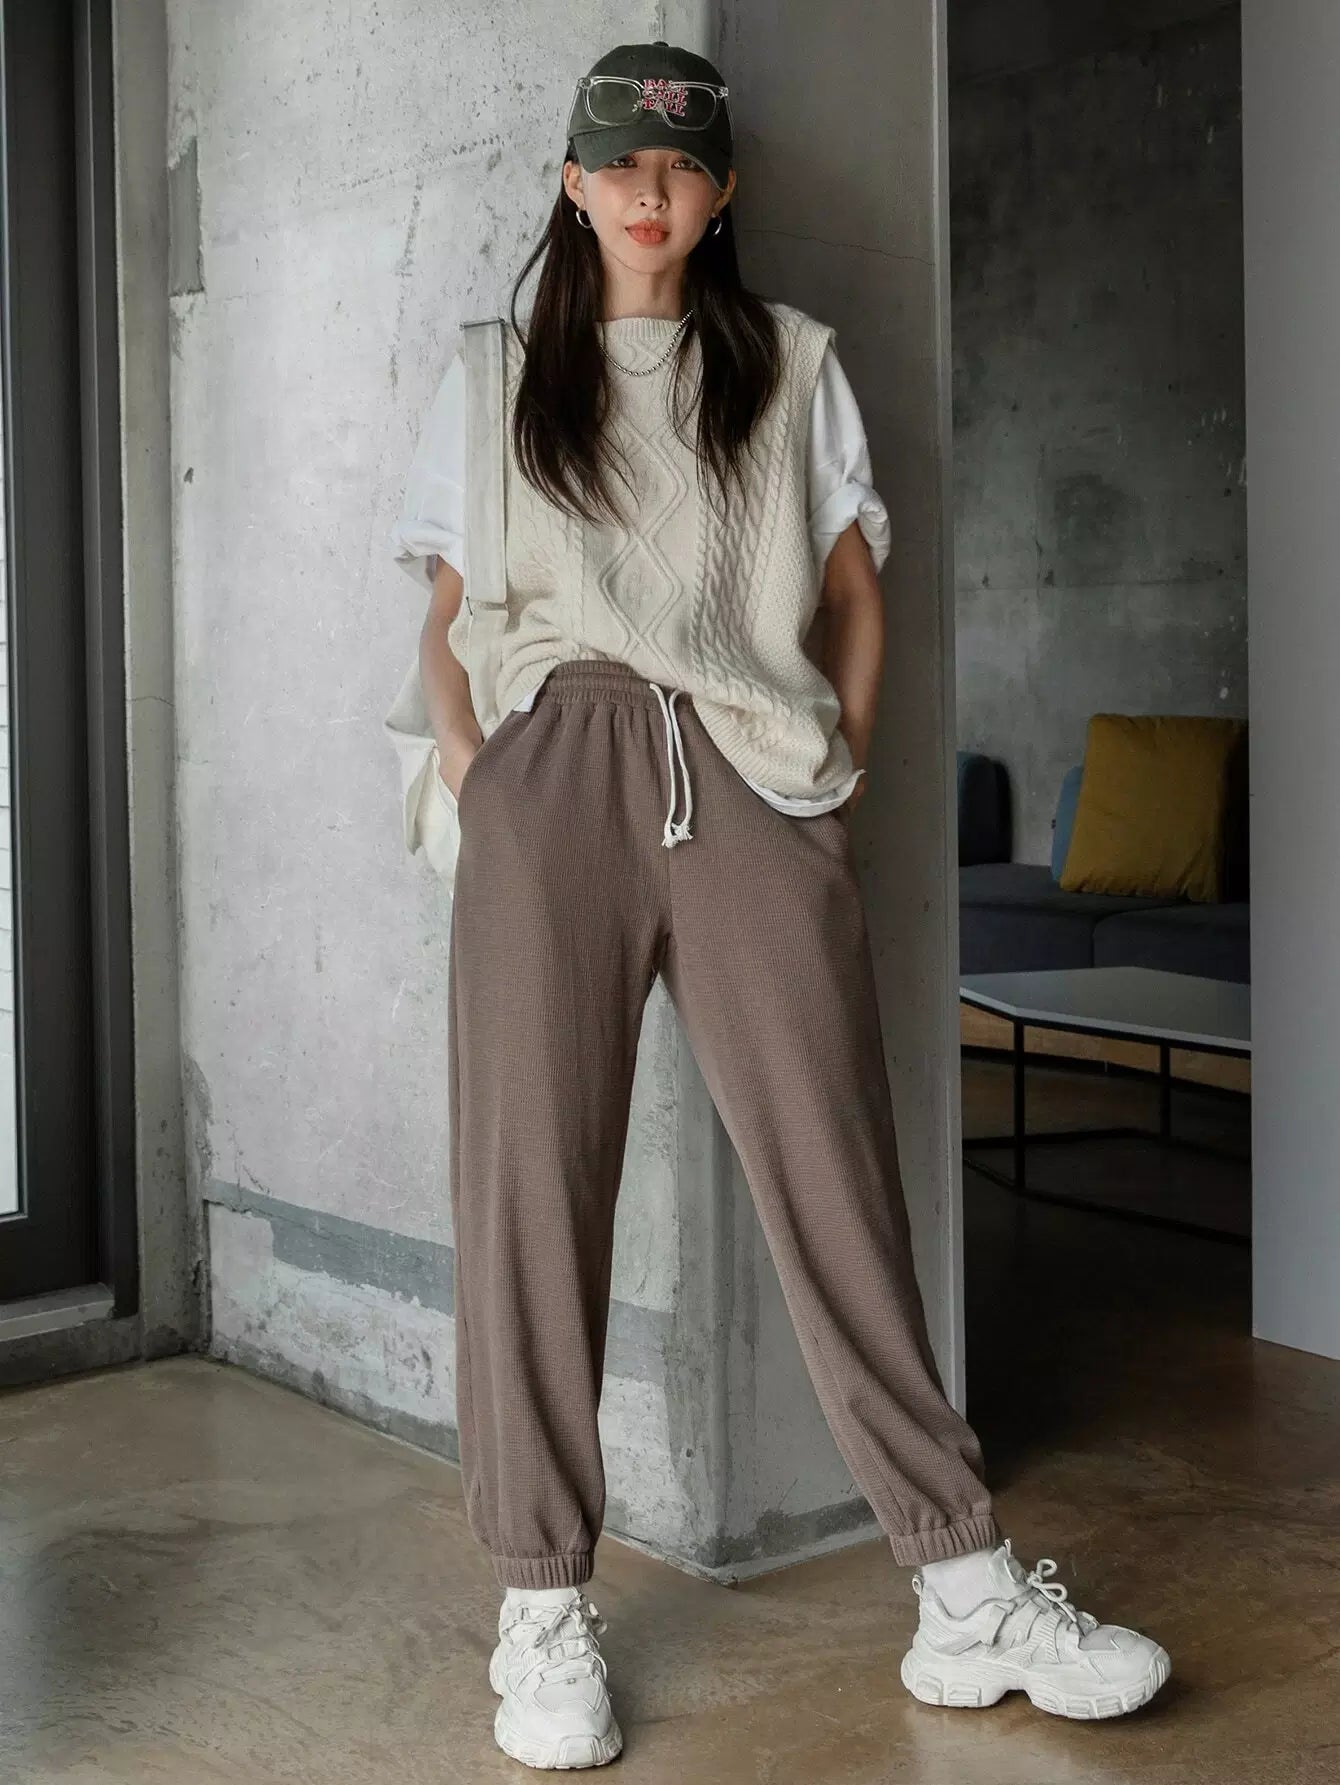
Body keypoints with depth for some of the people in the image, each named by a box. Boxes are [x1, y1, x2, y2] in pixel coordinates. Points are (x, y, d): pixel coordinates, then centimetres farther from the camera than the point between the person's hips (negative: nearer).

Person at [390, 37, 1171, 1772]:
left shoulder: (790, 363, 19)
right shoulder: (497, 377, 19)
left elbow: (855, 594, 18)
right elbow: (444, 608, 17)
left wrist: (844, 761, 5)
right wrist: (463, 754, 0)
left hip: (753, 783, 0)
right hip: (554, 776, 0)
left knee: (836, 1171, -4)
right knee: (532, 1180, -4)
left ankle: (969, 1594, 2)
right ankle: (542, 1604, 6)